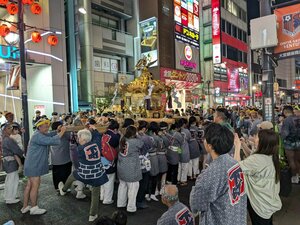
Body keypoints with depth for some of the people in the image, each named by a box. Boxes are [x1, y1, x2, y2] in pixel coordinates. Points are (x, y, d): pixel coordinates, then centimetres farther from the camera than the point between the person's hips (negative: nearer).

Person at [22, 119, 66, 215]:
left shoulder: (41, 134, 13)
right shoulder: (37, 136, -21)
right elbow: (51, 140, -30)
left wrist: (57, 131, -9)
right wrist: (61, 132, -24)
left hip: (34, 164, 10)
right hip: (34, 165, -10)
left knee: (29, 185, 16)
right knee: (35, 186, 0)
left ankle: (25, 207, 27)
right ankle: (34, 208, 12)